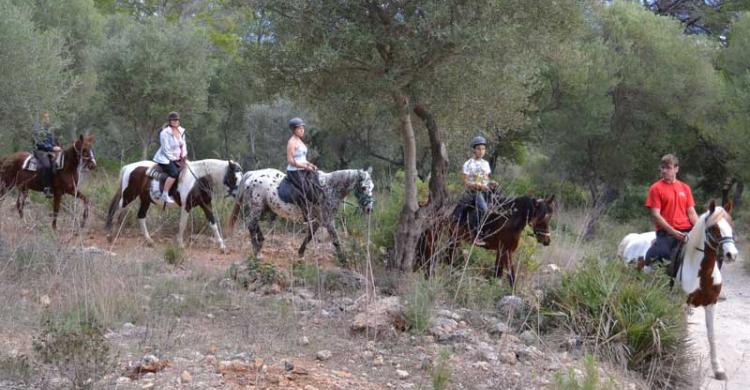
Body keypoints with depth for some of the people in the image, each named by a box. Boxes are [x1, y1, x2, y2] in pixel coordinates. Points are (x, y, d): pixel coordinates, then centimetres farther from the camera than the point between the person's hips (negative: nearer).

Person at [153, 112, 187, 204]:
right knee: (174, 173, -29)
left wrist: (183, 156, -1)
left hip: (177, 158, 8)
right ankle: (165, 195, -25)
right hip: (165, 158, -8)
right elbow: (166, 149, -16)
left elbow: (183, 144, 16)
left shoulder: (181, 131, 7)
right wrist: (174, 160, -14)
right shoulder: (165, 133, -15)